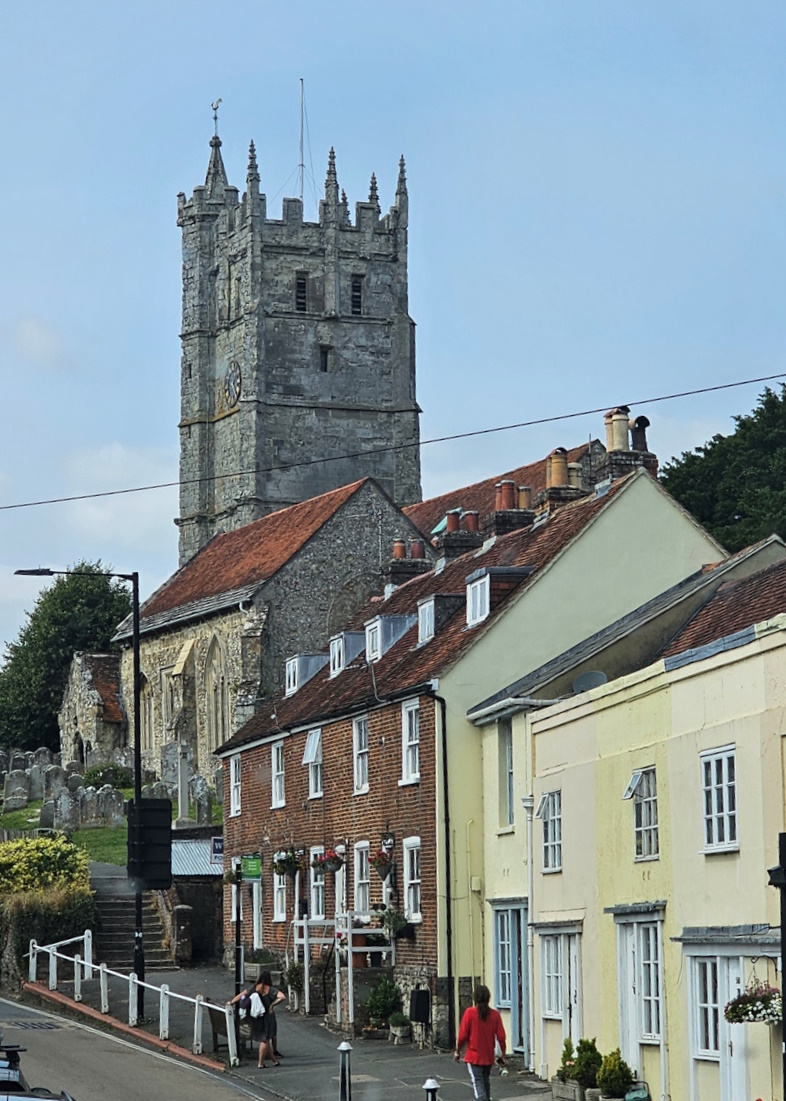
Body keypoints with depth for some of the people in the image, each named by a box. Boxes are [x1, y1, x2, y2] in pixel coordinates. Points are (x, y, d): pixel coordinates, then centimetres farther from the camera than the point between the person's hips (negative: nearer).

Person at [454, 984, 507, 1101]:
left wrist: (457, 1051, 5)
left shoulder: (470, 1012, -11)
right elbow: (501, 1037, -3)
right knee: (486, 1082, 20)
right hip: (489, 1057, 4)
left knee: (478, 1083, -8)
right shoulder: (495, 1014, -3)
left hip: (473, 1057, -4)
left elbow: (463, 1035, -9)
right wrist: (503, 1055, 7)